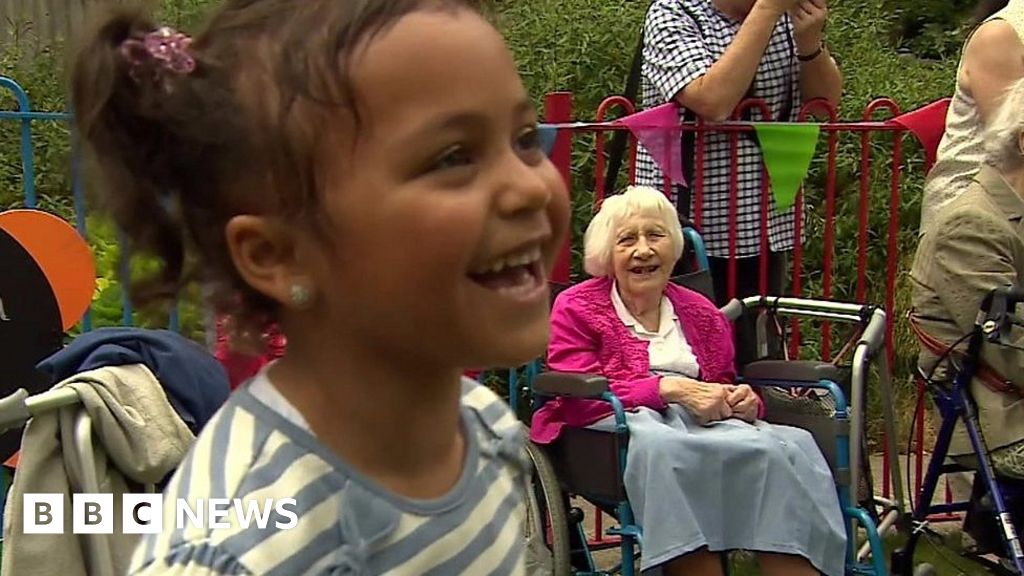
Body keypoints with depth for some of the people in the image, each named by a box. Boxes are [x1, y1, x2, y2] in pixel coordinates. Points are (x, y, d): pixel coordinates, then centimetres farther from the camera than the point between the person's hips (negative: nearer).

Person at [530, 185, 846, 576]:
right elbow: (579, 398, -6)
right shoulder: (576, 308, 8)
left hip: (702, 424, 4)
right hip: (617, 426, -4)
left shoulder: (702, 314, 22)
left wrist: (745, 403, -2)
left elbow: (724, 389, 25)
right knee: (662, 446, -41)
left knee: (783, 448, -29)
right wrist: (670, 388, -18)